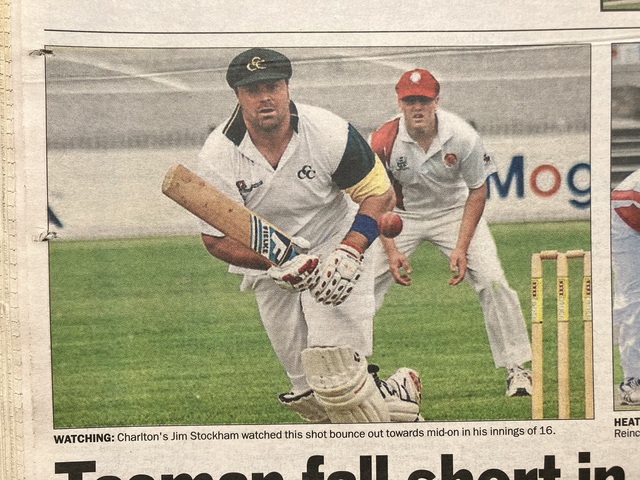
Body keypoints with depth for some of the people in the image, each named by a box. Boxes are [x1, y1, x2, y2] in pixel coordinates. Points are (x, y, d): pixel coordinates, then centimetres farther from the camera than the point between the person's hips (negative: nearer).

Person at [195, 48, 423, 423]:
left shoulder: (330, 133, -18)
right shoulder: (217, 156, -15)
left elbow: (380, 193, -9)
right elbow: (217, 238, -13)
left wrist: (349, 252, -25)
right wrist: (275, 262, -29)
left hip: (336, 254, -3)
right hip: (266, 266, 3)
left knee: (336, 376, -20)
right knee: (308, 394, 3)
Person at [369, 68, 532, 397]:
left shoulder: (462, 137, -23)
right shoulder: (383, 141, -22)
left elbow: (478, 191, -10)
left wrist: (462, 247, -17)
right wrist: (391, 250, -18)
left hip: (455, 211, -1)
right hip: (401, 215, 1)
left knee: (493, 282, -14)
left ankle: (517, 369, 0)